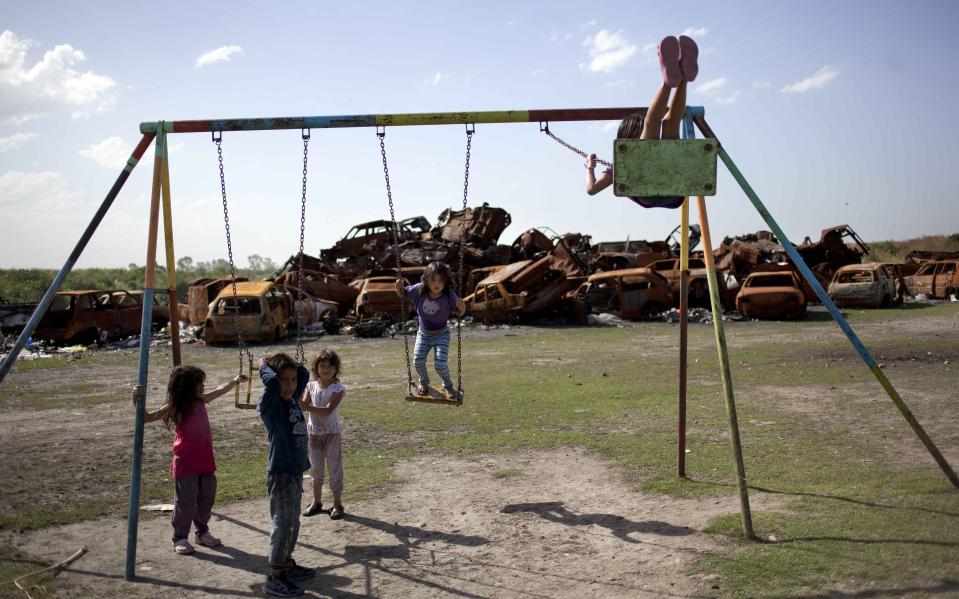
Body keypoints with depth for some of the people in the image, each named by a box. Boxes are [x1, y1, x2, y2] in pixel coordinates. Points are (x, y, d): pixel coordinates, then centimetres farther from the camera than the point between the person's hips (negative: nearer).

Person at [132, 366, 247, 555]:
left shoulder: (201, 401, 5)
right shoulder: (175, 409, -14)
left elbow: (219, 391, 24)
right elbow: (146, 417, -17)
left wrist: (235, 381, 36)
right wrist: (136, 400, -32)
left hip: (205, 463, 7)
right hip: (185, 466, -7)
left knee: (206, 499, 15)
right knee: (185, 502, 1)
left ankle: (202, 532, 32)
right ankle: (180, 538, 16)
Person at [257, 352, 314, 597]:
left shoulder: (292, 400, 7)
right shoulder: (270, 404, -15)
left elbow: (304, 374, 17)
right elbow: (271, 381, -35)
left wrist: (286, 363, 8)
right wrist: (263, 364, -17)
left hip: (296, 471, 8)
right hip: (280, 473, -8)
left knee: (293, 522, 19)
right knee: (282, 525, -1)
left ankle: (287, 565, 33)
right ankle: (274, 578, 8)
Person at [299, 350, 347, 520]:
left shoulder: (338, 389, -13)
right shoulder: (311, 386, 1)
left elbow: (327, 410, -24)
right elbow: (304, 405, -13)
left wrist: (309, 407, -34)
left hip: (331, 434, -4)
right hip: (314, 433, 4)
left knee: (335, 468, 2)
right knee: (315, 468, 15)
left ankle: (337, 504, 13)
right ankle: (317, 502, 29)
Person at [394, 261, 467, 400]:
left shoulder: (449, 296, -24)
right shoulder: (419, 290, -19)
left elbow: (459, 313, -12)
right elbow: (403, 294, -3)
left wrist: (461, 307, -34)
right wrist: (399, 286, -24)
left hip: (441, 334, -2)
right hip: (423, 334, 2)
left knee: (440, 364, -14)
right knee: (418, 361, -10)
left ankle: (448, 385, 20)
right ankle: (423, 382, 25)